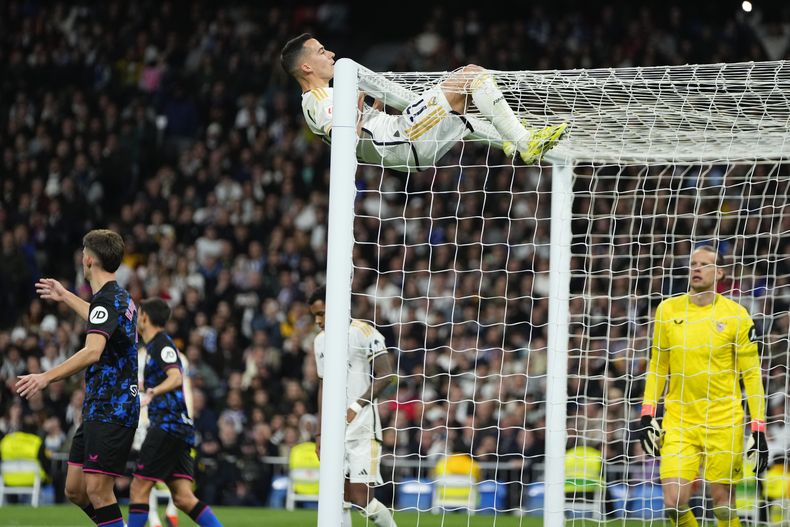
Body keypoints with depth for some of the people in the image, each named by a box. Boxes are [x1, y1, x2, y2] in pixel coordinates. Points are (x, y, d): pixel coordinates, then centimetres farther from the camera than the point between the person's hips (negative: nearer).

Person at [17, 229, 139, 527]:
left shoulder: (107, 299, -14)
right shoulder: (121, 297, 16)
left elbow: (93, 352, -30)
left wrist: (47, 377, -36)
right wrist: (66, 297, 52)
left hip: (111, 410, -10)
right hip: (97, 410, 10)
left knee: (97, 490, -13)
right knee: (75, 490, 10)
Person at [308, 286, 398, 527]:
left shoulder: (363, 332, -7)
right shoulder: (320, 341, 16)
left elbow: (385, 375, -11)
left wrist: (357, 406, -19)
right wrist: (320, 433, 18)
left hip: (362, 426, -7)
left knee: (363, 500, -11)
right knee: (340, 499, 0)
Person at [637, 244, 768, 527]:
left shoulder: (736, 315, -4)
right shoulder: (668, 310, 5)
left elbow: (752, 375, -1)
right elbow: (657, 366, 15)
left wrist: (759, 430, -6)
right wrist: (647, 415, 8)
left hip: (724, 423, -2)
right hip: (678, 422, 2)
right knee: (674, 502, -9)